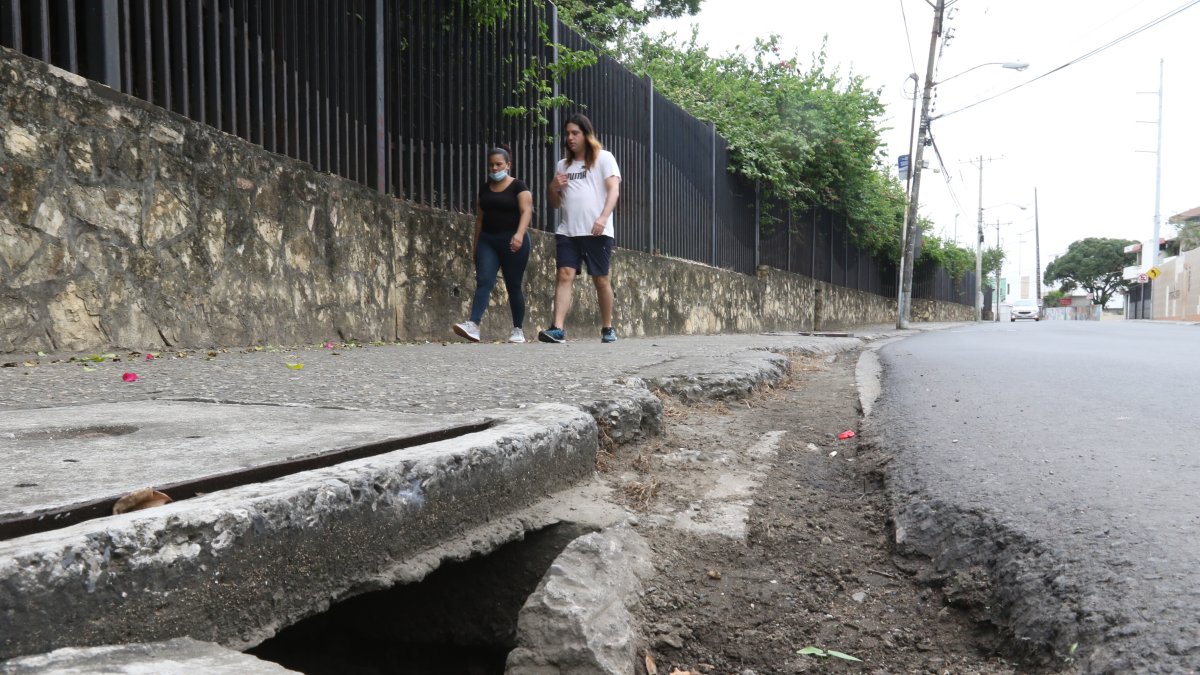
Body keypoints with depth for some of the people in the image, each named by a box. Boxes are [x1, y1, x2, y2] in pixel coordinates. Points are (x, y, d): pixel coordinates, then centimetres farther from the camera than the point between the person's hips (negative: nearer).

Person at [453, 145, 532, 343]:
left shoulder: (518, 186, -2)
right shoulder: (484, 188, 13)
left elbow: (526, 211, -14)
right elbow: (480, 216, 17)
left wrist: (519, 233, -30)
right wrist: (476, 242, 15)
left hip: (512, 242, -4)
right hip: (487, 240, 4)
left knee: (513, 286, 2)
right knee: (483, 281, -12)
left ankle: (518, 330, 12)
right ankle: (473, 325, -25)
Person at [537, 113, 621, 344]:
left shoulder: (604, 158, 6)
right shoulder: (562, 165, 19)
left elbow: (614, 189, -6)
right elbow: (555, 203, 23)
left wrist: (603, 217, -21)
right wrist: (553, 188, 1)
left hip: (597, 231, -3)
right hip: (567, 231, 4)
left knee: (601, 279, 2)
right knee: (564, 275, -11)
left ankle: (608, 328, 16)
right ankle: (558, 329, -19)